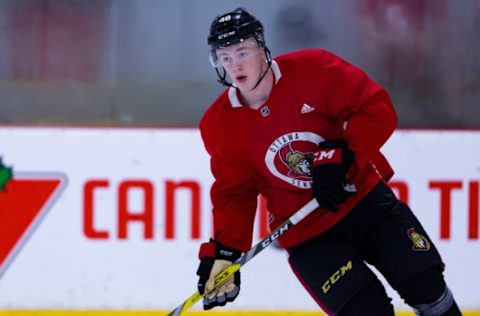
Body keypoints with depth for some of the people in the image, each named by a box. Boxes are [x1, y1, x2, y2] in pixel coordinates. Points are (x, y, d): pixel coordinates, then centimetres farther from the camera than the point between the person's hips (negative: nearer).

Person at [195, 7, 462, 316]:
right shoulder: (219, 126, -7)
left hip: (363, 196, 0)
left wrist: (341, 155, -25)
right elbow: (234, 194, 1)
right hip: (306, 230, 0)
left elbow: (377, 108, -13)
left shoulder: (313, 69, -15)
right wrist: (224, 253, -10)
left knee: (428, 288, 0)